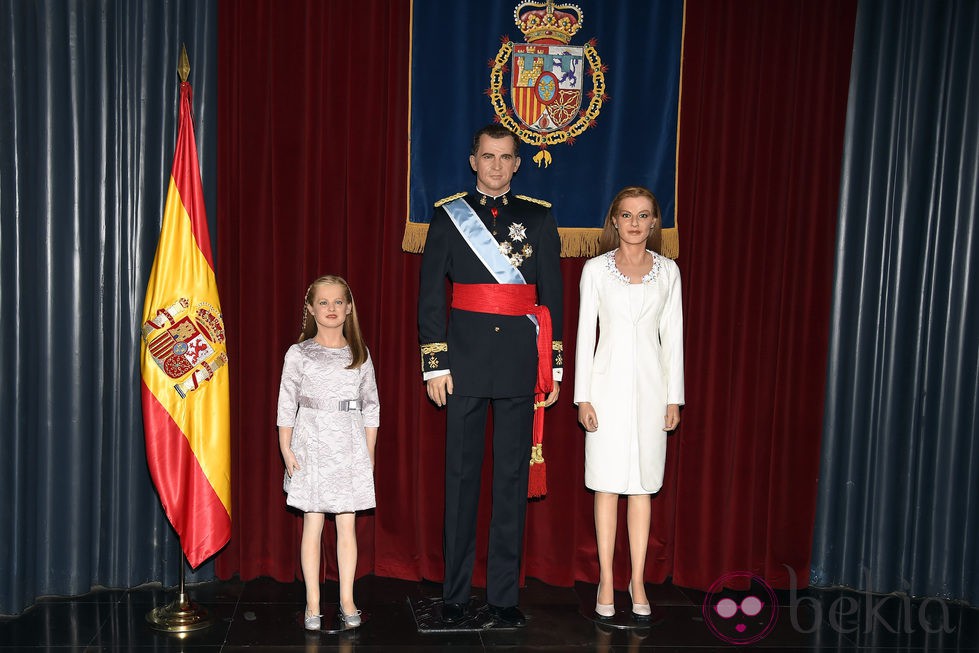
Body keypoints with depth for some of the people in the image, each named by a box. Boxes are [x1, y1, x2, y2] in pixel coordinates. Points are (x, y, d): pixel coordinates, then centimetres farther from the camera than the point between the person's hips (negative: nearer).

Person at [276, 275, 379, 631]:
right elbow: (287, 404, 1)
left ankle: (347, 601, 14)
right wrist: (286, 449, -5)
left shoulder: (360, 354, 7)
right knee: (313, 524, 2)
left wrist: (369, 451, 5)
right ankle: (313, 603, 12)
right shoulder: (299, 354, 1)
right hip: (312, 445, -1)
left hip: (350, 448, 2)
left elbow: (371, 406, 9)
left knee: (347, 524, 4)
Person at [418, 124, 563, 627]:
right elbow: (430, 294, 3)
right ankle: (455, 593, 16)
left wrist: (554, 365, 4)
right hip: (465, 357, -1)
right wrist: (435, 363, -3)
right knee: (461, 475, 4)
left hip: (520, 361, 1)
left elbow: (553, 295, 8)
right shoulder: (448, 215, 5)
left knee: (512, 478, 4)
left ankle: (504, 595, 15)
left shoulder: (539, 218, 8)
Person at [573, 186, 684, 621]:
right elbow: (585, 333, 0)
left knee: (642, 486, 6)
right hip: (608, 384, -1)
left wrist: (674, 397, 4)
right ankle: (606, 580, 13)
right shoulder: (596, 269, 0)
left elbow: (672, 336, 7)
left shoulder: (667, 271, 5)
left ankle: (638, 581, 16)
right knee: (607, 485, 3)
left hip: (650, 386, 1)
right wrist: (583, 397, -4)